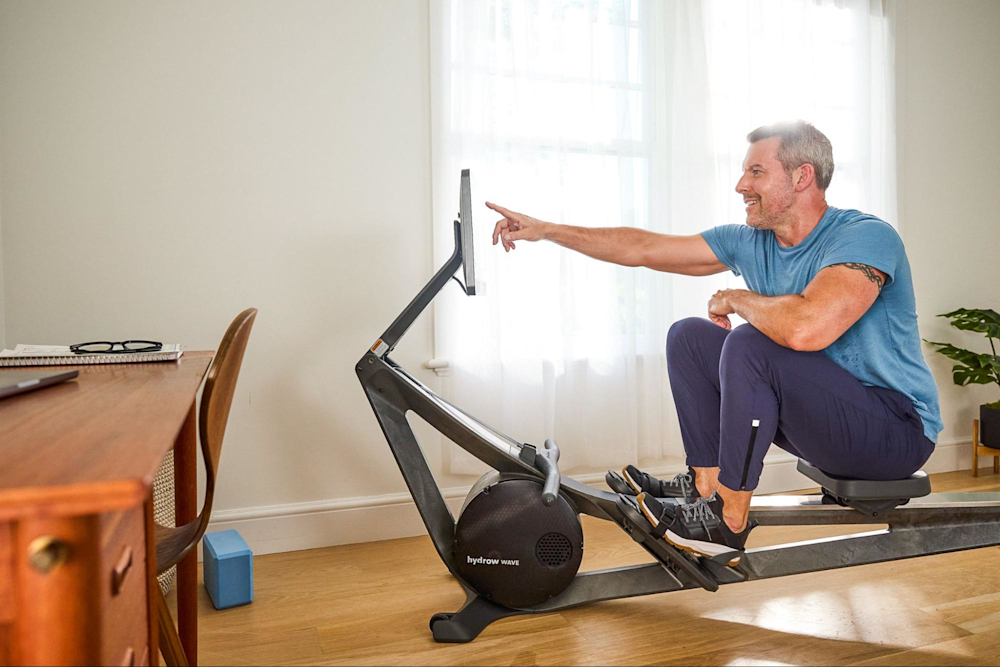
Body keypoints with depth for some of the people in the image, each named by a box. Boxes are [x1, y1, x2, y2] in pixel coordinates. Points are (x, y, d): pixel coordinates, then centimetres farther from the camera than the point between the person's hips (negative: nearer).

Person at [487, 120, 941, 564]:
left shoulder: (866, 237, -22)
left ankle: (726, 523, -17)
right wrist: (546, 230, 1)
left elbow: (805, 327, -41)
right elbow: (643, 249, 2)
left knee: (750, 346, -31)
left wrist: (734, 299, -21)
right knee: (689, 337, 4)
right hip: (822, 412, 8)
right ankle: (704, 485, 5)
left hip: (897, 432, -7)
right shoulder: (751, 242, 1)